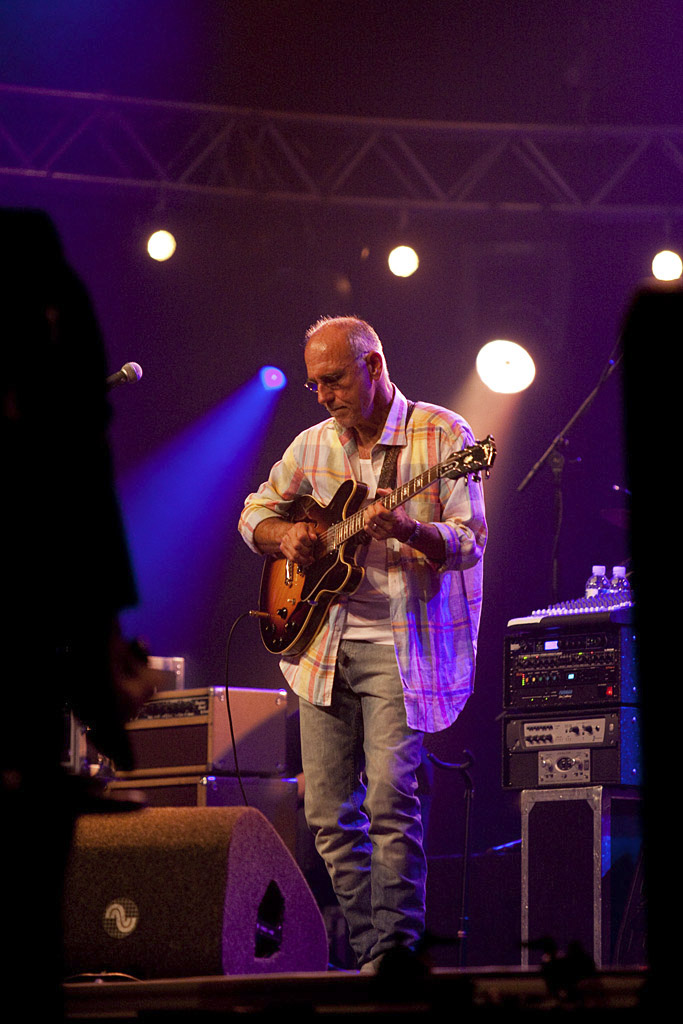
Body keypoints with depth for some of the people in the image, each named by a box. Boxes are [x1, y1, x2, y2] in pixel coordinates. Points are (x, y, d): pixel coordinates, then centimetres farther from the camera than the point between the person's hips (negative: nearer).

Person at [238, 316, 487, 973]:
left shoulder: (441, 435, -3)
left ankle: (396, 950, -15)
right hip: (323, 644, 6)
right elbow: (254, 513, 22)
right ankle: (369, 952, 10)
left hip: (403, 642, -6)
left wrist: (407, 529, -28)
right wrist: (284, 537, 0)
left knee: (389, 796, -19)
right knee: (328, 811, 3)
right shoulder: (313, 445, 13)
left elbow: (468, 544, -9)